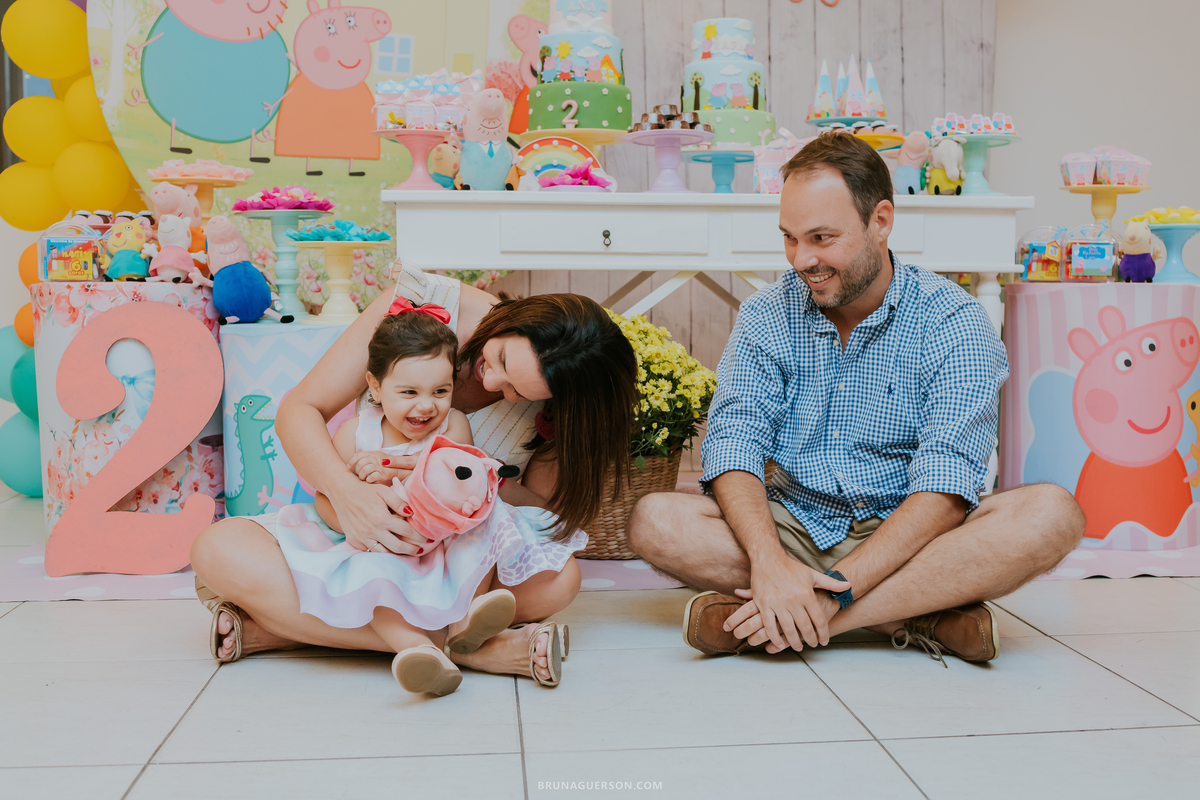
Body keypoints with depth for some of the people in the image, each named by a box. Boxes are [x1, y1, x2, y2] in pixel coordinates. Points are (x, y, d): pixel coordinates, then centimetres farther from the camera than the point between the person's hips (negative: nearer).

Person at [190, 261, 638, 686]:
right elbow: (299, 409, -19)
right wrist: (349, 493, -39)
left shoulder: (556, 405, -17)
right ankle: (449, 641, -36)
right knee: (219, 552, -28)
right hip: (345, 517, 0)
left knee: (558, 578, -34)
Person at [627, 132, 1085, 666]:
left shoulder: (953, 322, -10)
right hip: (795, 527, 3)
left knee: (1051, 515, -29)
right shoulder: (767, 316, 0)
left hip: (910, 537, -2)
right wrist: (770, 561, -32)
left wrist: (836, 590, -33)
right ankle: (914, 616, -25)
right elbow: (735, 443, -11)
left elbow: (944, 487, -21)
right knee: (655, 522, -23)